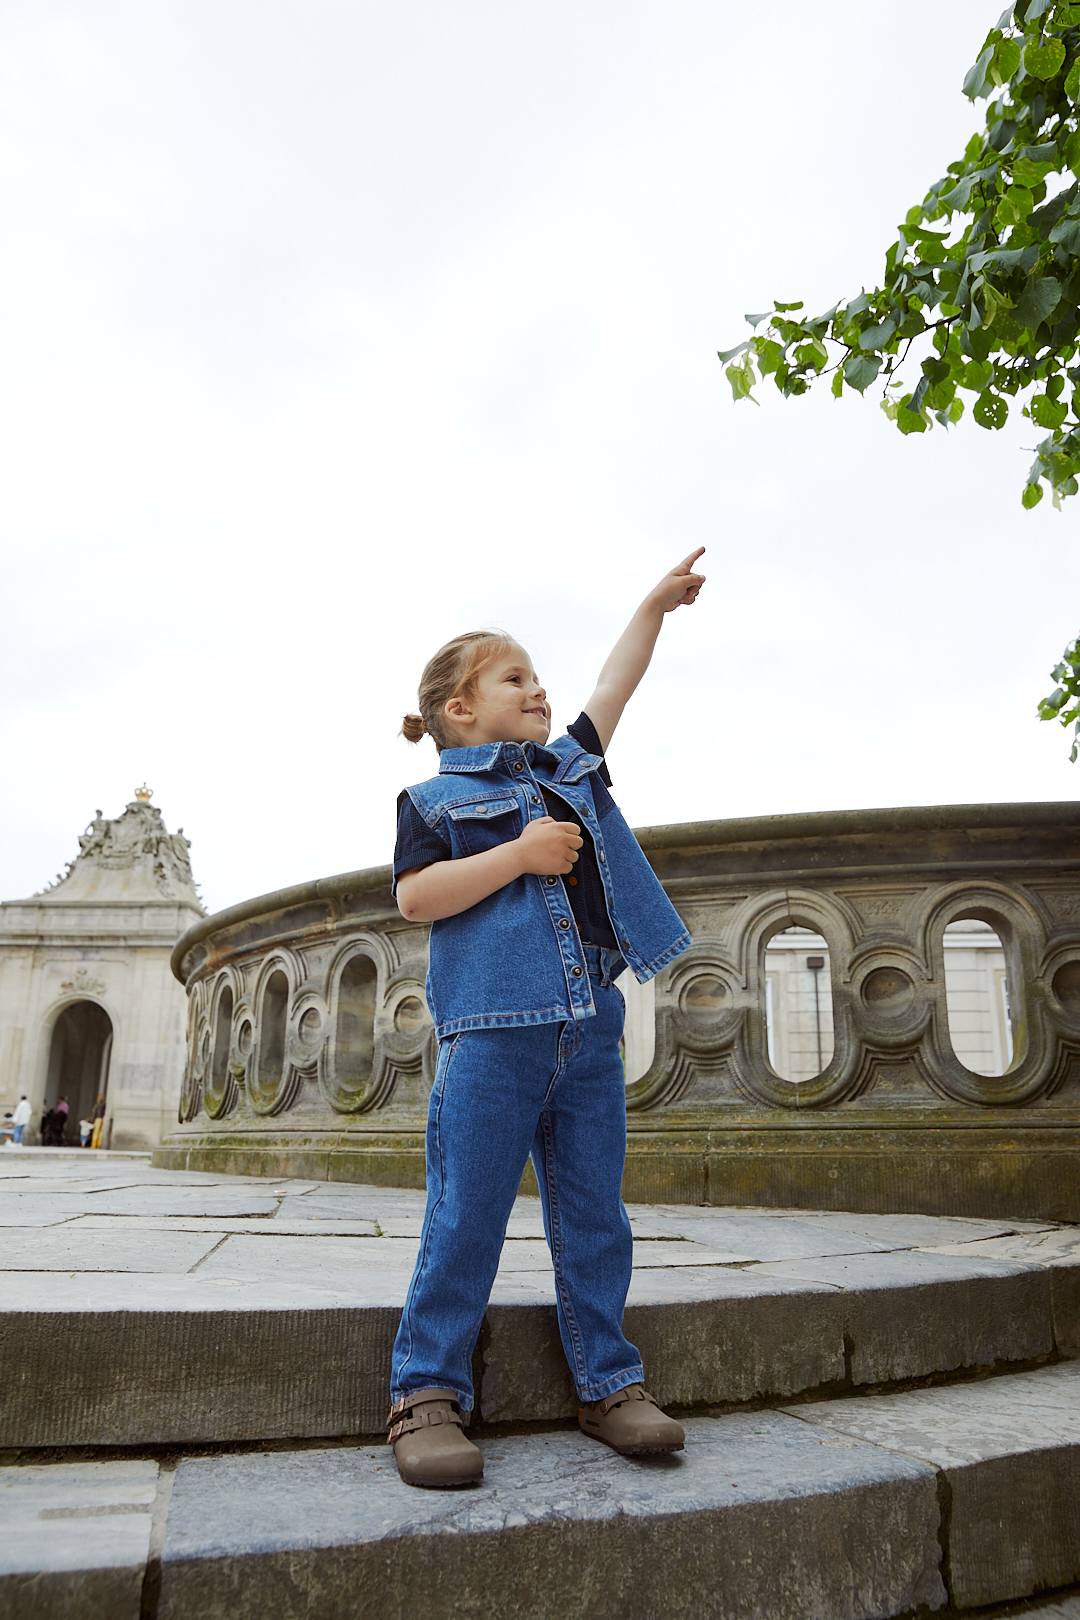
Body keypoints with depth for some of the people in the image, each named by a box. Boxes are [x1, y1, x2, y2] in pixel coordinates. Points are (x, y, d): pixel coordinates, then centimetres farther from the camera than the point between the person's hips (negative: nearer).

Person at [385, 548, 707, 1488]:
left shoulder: (569, 766, 20)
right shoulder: (437, 796, 3)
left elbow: (613, 688, 29)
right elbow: (415, 898, -8)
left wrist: (656, 605, 33)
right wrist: (519, 855, -14)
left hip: (588, 1023, 6)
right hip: (494, 1024, -5)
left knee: (594, 1212, 10)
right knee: (468, 1213, -1)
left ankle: (609, 1382, 21)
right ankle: (428, 1392, 11)